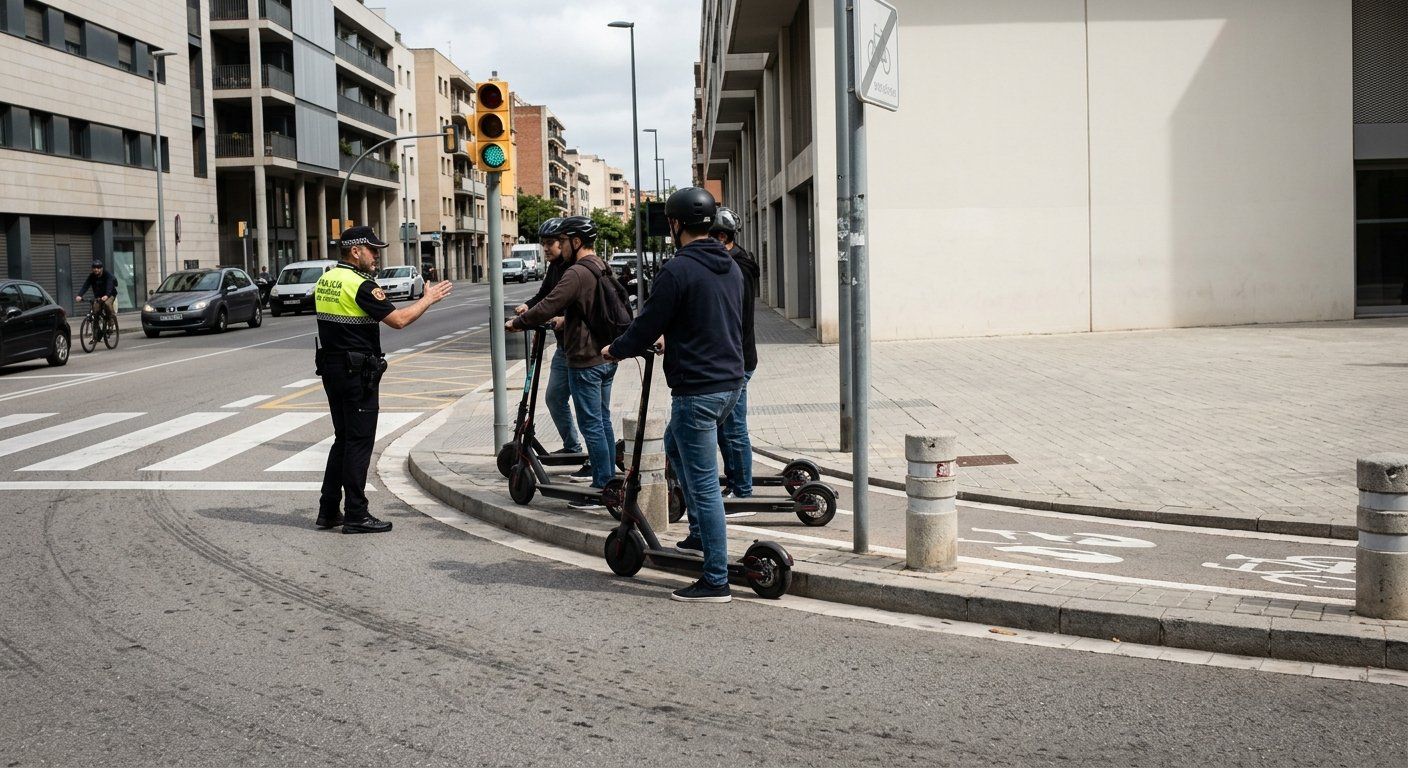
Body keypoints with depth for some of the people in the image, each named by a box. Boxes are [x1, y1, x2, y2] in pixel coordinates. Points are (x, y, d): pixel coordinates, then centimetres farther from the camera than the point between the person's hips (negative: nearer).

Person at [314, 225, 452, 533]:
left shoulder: (325, 280, 10)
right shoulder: (360, 285, -17)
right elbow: (398, 319, -18)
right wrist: (428, 299, -6)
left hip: (331, 367, 9)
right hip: (358, 372, -9)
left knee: (343, 439, 16)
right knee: (359, 442, -3)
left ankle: (328, 510, 17)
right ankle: (356, 516, 0)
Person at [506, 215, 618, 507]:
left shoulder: (577, 273, -19)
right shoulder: (603, 269, 11)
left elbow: (547, 308, -23)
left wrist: (516, 323, -10)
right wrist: (566, 319, 32)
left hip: (585, 361, -10)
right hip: (607, 357, 10)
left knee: (591, 424, -4)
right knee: (603, 420, 16)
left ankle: (601, 487, -1)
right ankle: (610, 480, 22)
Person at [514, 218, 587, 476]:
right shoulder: (555, 266, 11)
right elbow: (544, 294, 13)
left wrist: (565, 318, -37)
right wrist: (527, 306, -6)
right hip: (564, 345, 10)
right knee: (555, 397, 17)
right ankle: (572, 448, 33)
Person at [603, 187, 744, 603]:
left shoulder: (678, 270, -15)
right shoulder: (731, 267, 11)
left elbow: (647, 326, -10)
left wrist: (614, 350, 10)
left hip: (697, 389, -9)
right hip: (730, 382, 9)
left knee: (703, 484, -4)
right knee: (675, 445, 30)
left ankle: (716, 581, 0)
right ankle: (700, 534, 32)